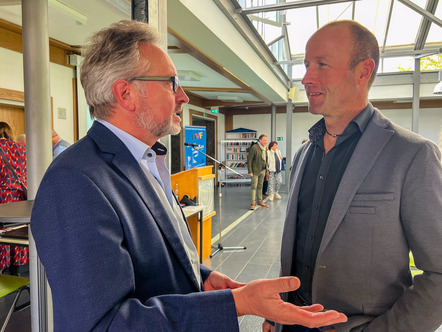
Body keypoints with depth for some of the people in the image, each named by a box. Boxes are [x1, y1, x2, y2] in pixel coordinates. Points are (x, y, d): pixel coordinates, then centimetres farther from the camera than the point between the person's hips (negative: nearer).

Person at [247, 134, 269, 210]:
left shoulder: (265, 148, 9)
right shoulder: (254, 148, -15)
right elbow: (249, 160, -16)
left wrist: (266, 168, 11)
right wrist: (250, 172, -18)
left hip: (263, 170, 7)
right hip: (255, 170, -7)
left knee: (260, 186, 15)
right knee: (254, 187, -3)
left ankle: (260, 201, 26)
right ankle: (252, 204, 2)